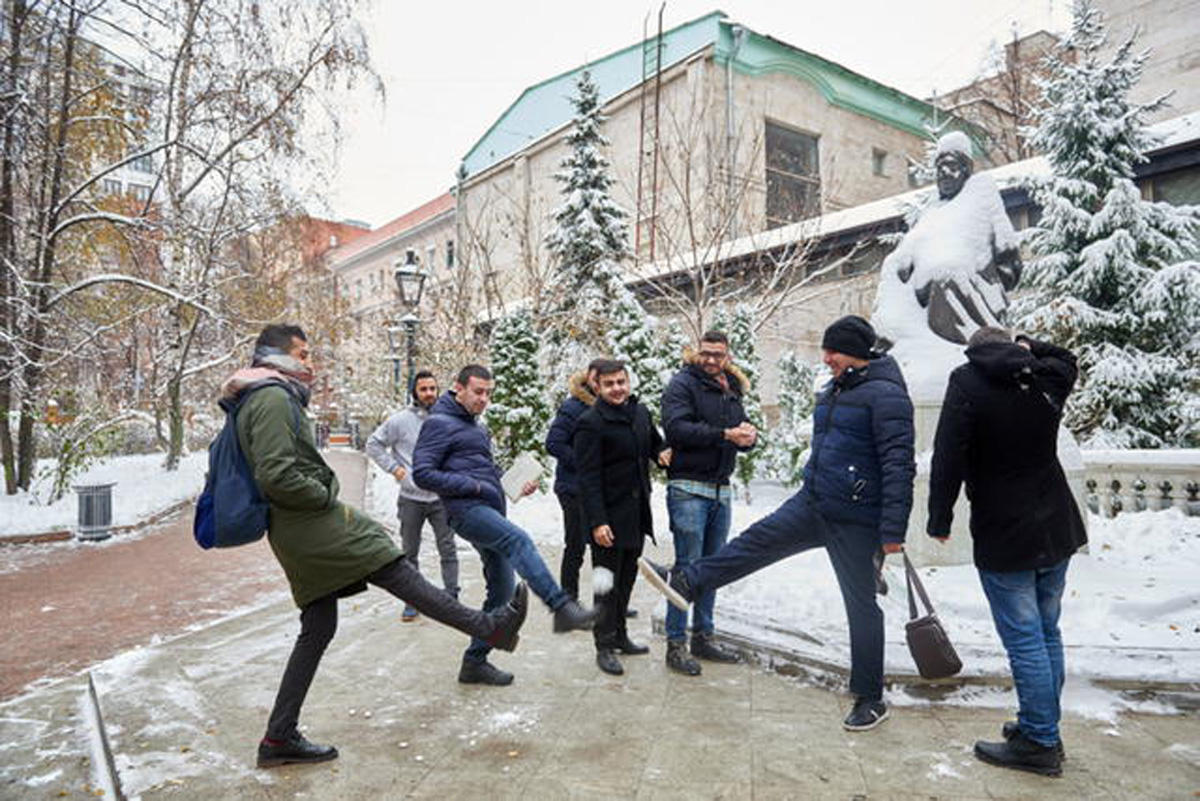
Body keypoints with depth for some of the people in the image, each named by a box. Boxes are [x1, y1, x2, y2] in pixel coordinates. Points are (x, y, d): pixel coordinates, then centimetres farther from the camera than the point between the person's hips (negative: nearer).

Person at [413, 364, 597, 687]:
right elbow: (423, 474, -12)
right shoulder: (440, 424, -3)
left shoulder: (475, 425, 25)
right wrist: (473, 486, -15)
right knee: (518, 539, -33)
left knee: (502, 589, 7)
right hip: (467, 508, -9)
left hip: (489, 510, 9)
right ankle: (562, 607, -45)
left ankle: (475, 661, 17)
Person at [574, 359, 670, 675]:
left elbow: (654, 439, 27)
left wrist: (661, 451, 3)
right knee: (607, 583, 1)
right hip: (609, 516, -7)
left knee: (627, 577, 18)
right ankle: (604, 647, 14)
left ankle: (620, 635, 33)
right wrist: (597, 522, -23)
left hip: (637, 514, 7)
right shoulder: (591, 422, -14)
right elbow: (588, 477, -18)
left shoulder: (640, 412, 8)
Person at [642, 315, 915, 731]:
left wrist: (893, 532, -24)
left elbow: (899, 466, -21)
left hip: (855, 521, -7)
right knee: (757, 540, 3)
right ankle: (686, 583, 10)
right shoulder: (832, 390, 12)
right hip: (811, 505, 8)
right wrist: (813, 492, 27)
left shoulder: (885, 395, -15)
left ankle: (871, 700, 19)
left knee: (861, 605, 3)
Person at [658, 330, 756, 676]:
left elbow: (744, 432, 15)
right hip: (689, 488, -7)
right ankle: (676, 644, 3)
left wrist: (749, 435, -10)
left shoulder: (731, 390, 17)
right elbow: (676, 428, -19)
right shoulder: (682, 383, -4)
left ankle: (703, 637, 25)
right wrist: (724, 434, -24)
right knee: (688, 566, -6)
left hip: (721, 490, 7)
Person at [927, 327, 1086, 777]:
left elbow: (948, 459, -17)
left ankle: (1041, 743, 10)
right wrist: (1029, 348, 18)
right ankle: (1043, 728, 30)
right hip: (1057, 530, 7)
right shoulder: (1047, 378, 2)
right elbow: (1065, 360, 29)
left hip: (1003, 539, -6)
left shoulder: (967, 383, -13)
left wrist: (940, 519, -8)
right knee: (1047, 633, 17)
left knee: (1025, 641, 1)